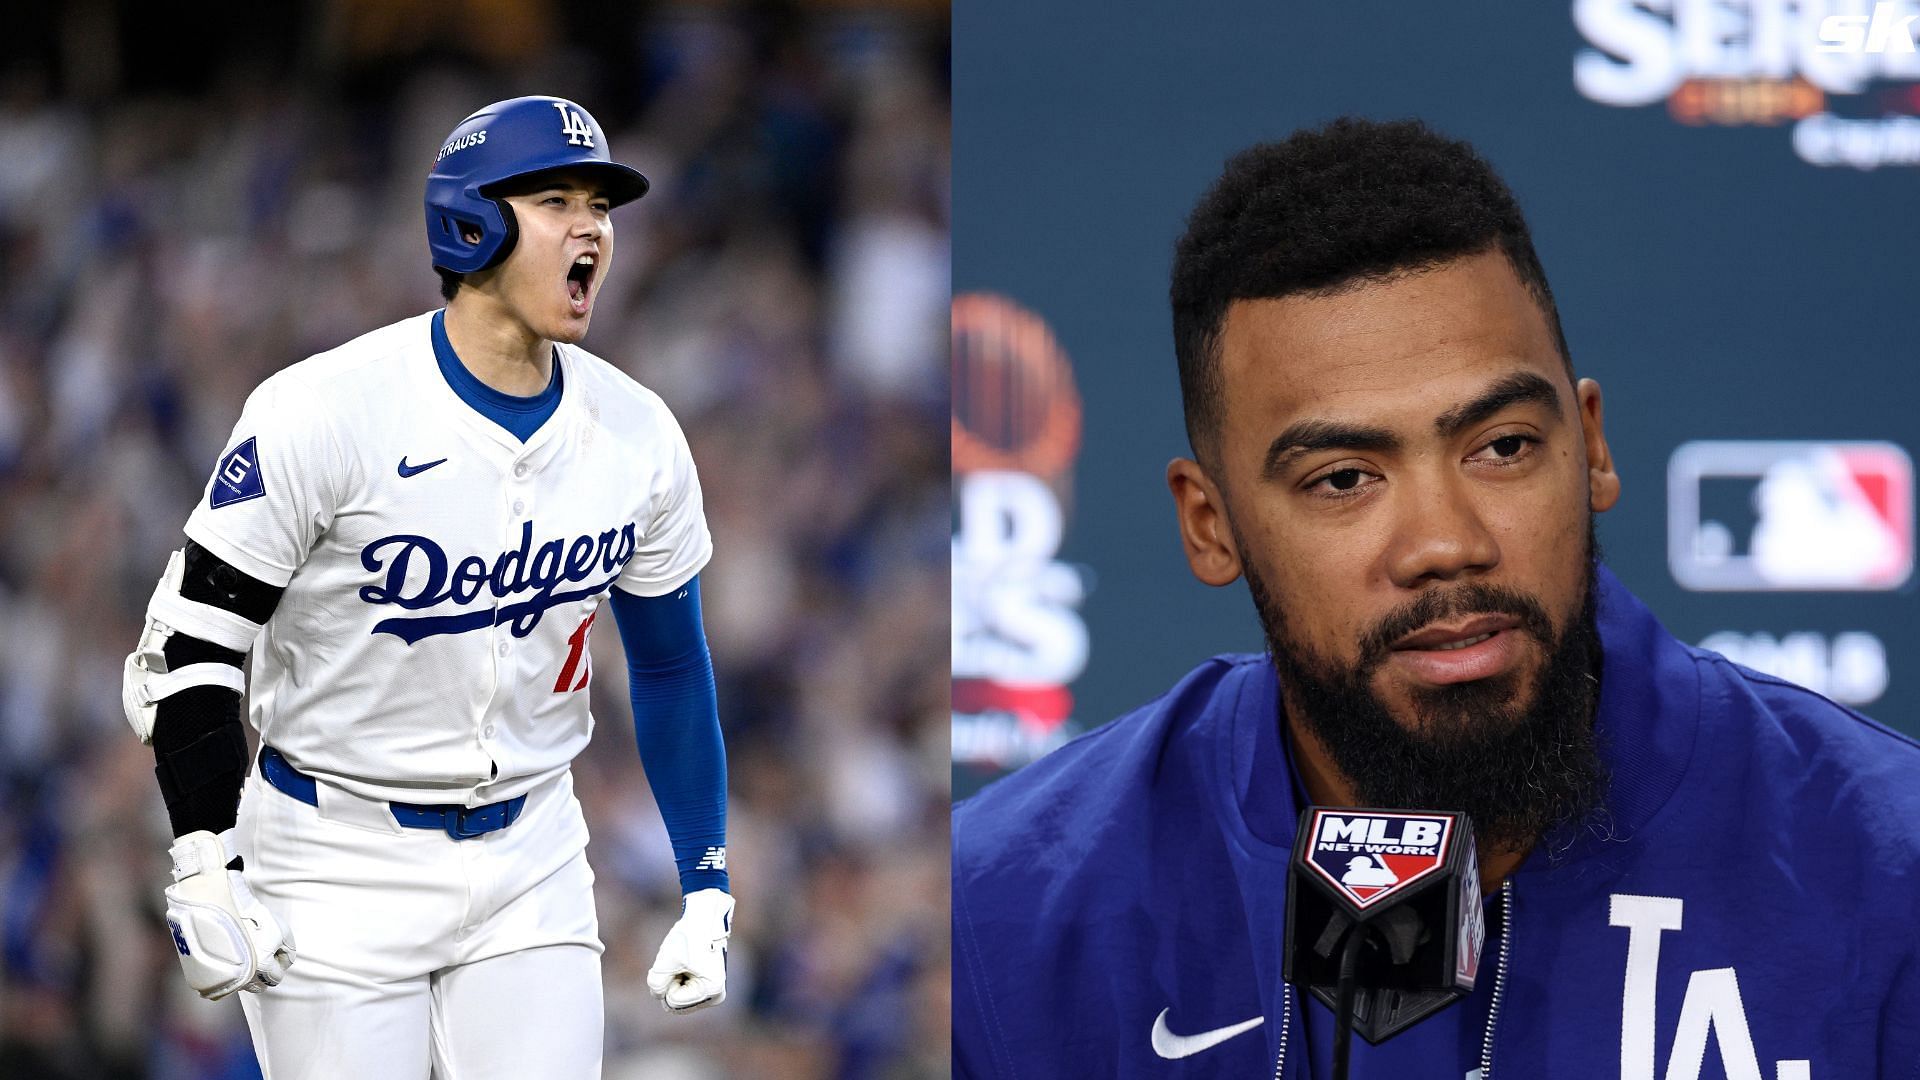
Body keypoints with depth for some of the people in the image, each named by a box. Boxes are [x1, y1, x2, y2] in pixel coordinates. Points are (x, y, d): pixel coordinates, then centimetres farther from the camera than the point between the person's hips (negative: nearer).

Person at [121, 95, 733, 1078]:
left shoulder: (638, 436, 0)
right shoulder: (328, 410, -16)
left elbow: (670, 666, 13)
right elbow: (188, 644, -12)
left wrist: (707, 892, 11)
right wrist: (205, 874, -18)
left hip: (532, 863, 4)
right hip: (340, 866, -4)